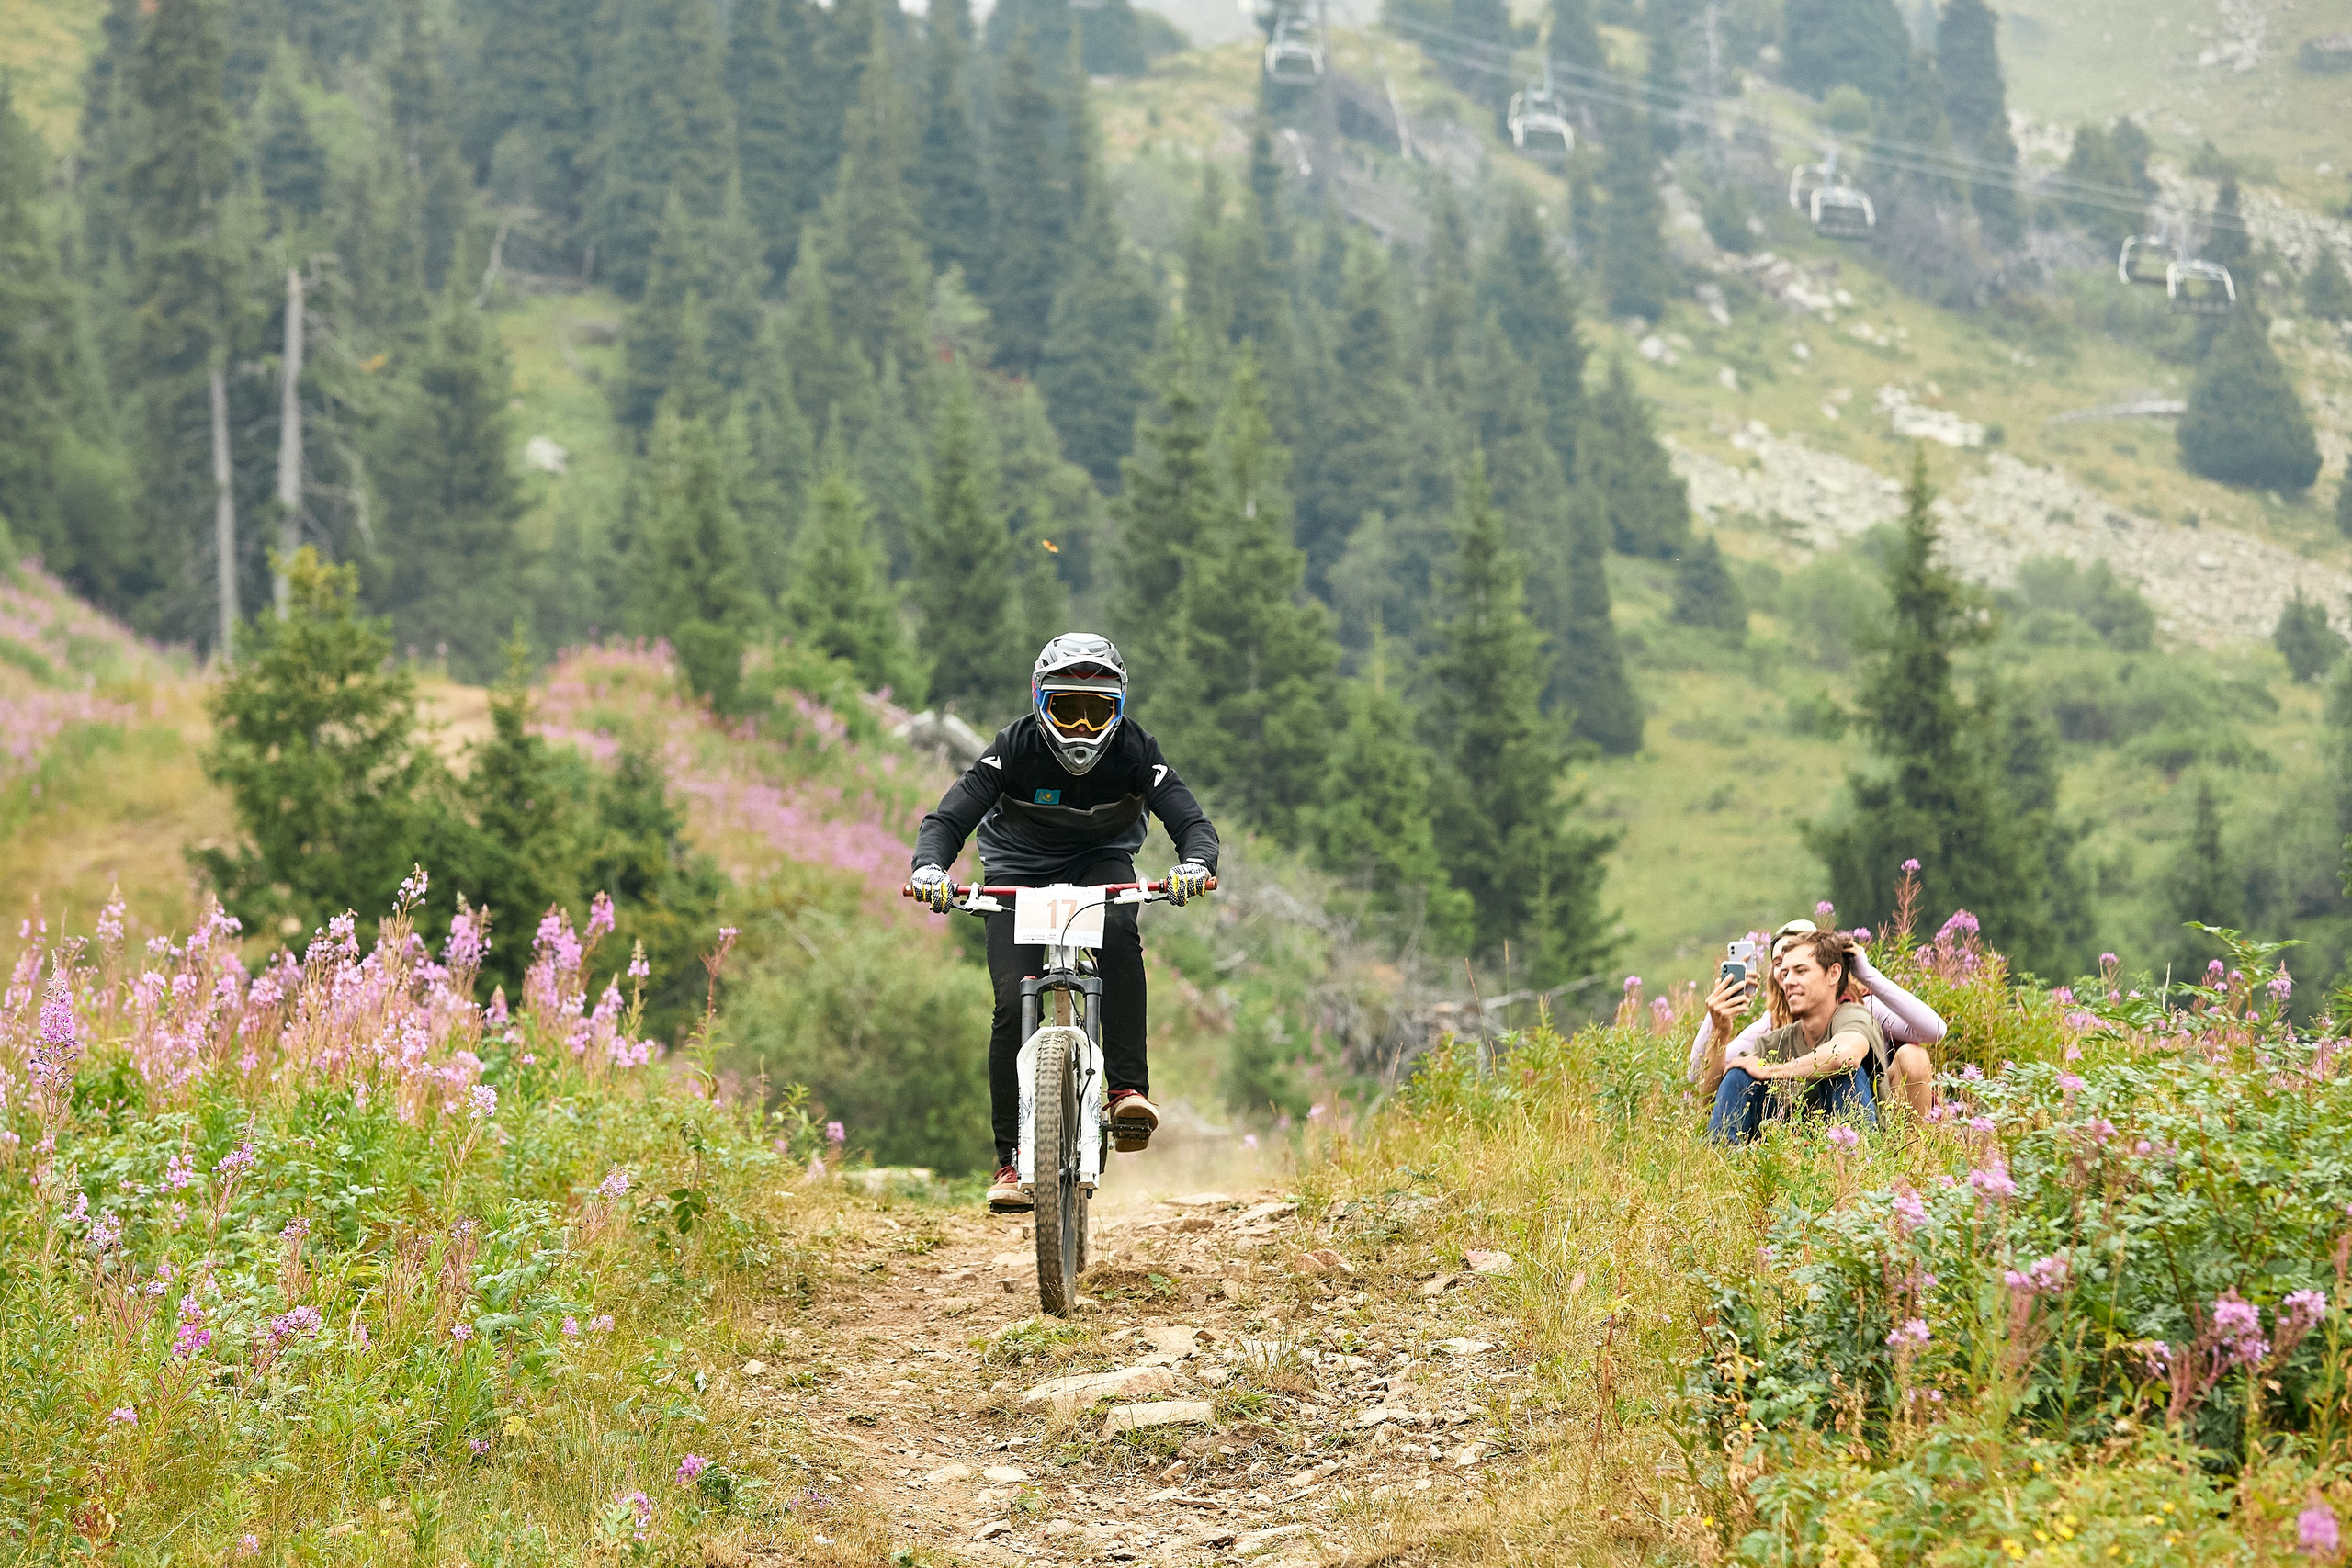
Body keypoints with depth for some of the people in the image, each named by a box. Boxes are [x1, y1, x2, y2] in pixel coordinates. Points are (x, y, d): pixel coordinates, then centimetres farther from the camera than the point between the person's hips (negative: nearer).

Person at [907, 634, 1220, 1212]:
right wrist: (929, 866, -48)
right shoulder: (1017, 747, -23)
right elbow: (949, 817, -27)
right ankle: (1011, 1159, -7)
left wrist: (1196, 862, -49)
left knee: (1119, 933, -35)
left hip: (1101, 861, 0)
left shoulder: (1133, 751, -20)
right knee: (1013, 1006, -17)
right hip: (1020, 869, 0)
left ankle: (1129, 1089, -31)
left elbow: (1191, 821, -26)